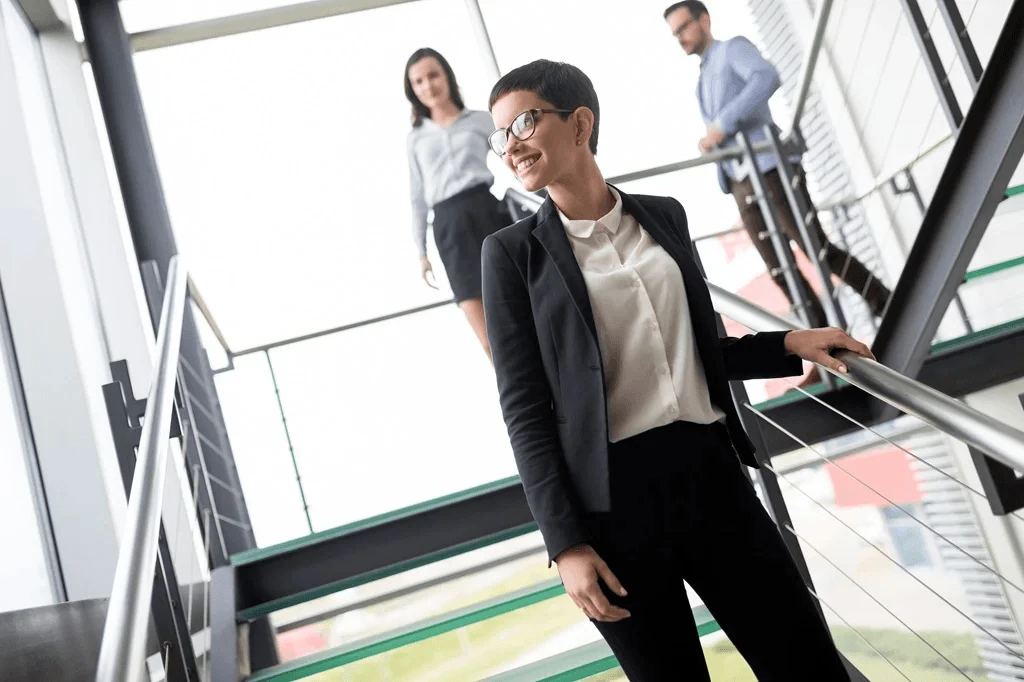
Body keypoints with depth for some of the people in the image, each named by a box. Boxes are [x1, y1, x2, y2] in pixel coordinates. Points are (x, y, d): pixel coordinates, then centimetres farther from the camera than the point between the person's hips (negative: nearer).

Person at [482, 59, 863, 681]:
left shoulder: (664, 216, 9)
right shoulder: (513, 251, -1)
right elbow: (524, 408, -5)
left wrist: (789, 345, 6)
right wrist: (565, 541, -10)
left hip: (710, 474, 3)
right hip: (610, 500, -3)